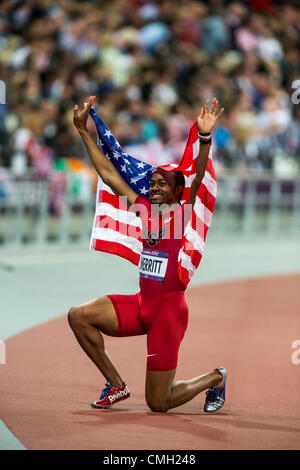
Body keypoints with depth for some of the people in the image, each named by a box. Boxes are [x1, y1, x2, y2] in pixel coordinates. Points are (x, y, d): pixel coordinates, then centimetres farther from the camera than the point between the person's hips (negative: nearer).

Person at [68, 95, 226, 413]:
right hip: (140, 304, 6)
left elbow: (200, 181, -25)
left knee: (158, 404, -3)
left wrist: (205, 138, -41)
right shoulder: (145, 210, 8)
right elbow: (109, 174, 11)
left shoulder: (186, 215, -7)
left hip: (169, 310, -6)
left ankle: (215, 378, 27)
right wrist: (83, 131, 9)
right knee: (78, 316, -12)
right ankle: (116, 385, 3)